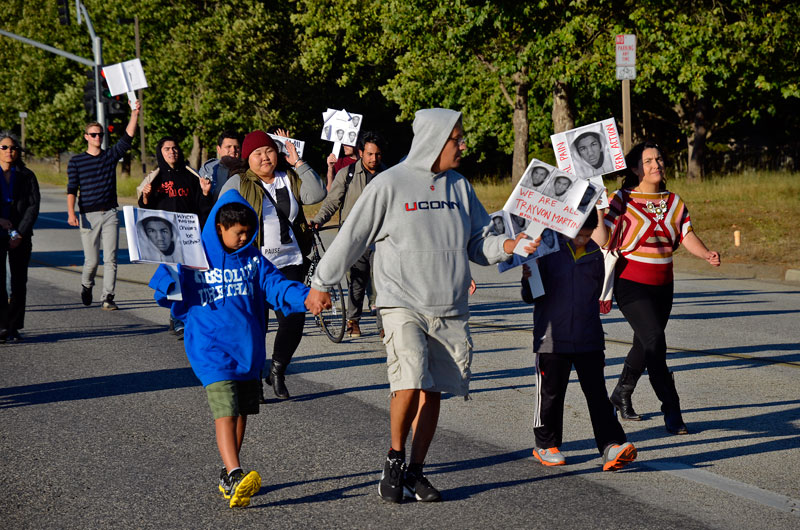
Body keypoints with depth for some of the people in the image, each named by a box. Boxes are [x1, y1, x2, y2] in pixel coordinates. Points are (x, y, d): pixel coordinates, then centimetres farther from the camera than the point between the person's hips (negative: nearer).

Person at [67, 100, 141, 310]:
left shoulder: (111, 156, 9)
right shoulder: (76, 161, 4)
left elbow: (127, 137, -1)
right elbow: (72, 189, -1)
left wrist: (135, 113, -12)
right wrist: (71, 213, -13)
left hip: (110, 214, 2)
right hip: (88, 216, -2)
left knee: (110, 259, -5)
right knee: (91, 261, 1)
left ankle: (108, 297, -3)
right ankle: (86, 287, 30)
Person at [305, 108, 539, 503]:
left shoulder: (459, 186, 11)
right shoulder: (390, 184, -4)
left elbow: (478, 244, 14)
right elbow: (352, 237, 2)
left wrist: (508, 245, -6)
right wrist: (321, 283, 8)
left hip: (450, 310, 5)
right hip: (403, 305, -5)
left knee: (432, 392, 6)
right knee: (410, 384, -20)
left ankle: (415, 472, 18)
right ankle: (395, 458, 2)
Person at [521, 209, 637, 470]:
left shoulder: (594, 254, 6)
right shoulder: (548, 250, -6)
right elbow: (531, 297, -6)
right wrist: (528, 280, -24)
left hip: (589, 339, 3)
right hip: (553, 338, -3)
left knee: (597, 393, -1)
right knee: (551, 393, 7)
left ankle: (611, 447, -6)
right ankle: (546, 445, 23)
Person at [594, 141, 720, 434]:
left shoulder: (674, 202, 8)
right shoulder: (622, 200, -8)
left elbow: (687, 236, -2)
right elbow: (601, 240, -15)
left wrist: (706, 254, -19)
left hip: (662, 286, 6)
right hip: (631, 284, -6)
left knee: (645, 345, 16)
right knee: (654, 341, -18)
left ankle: (621, 395, 38)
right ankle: (671, 410, -12)